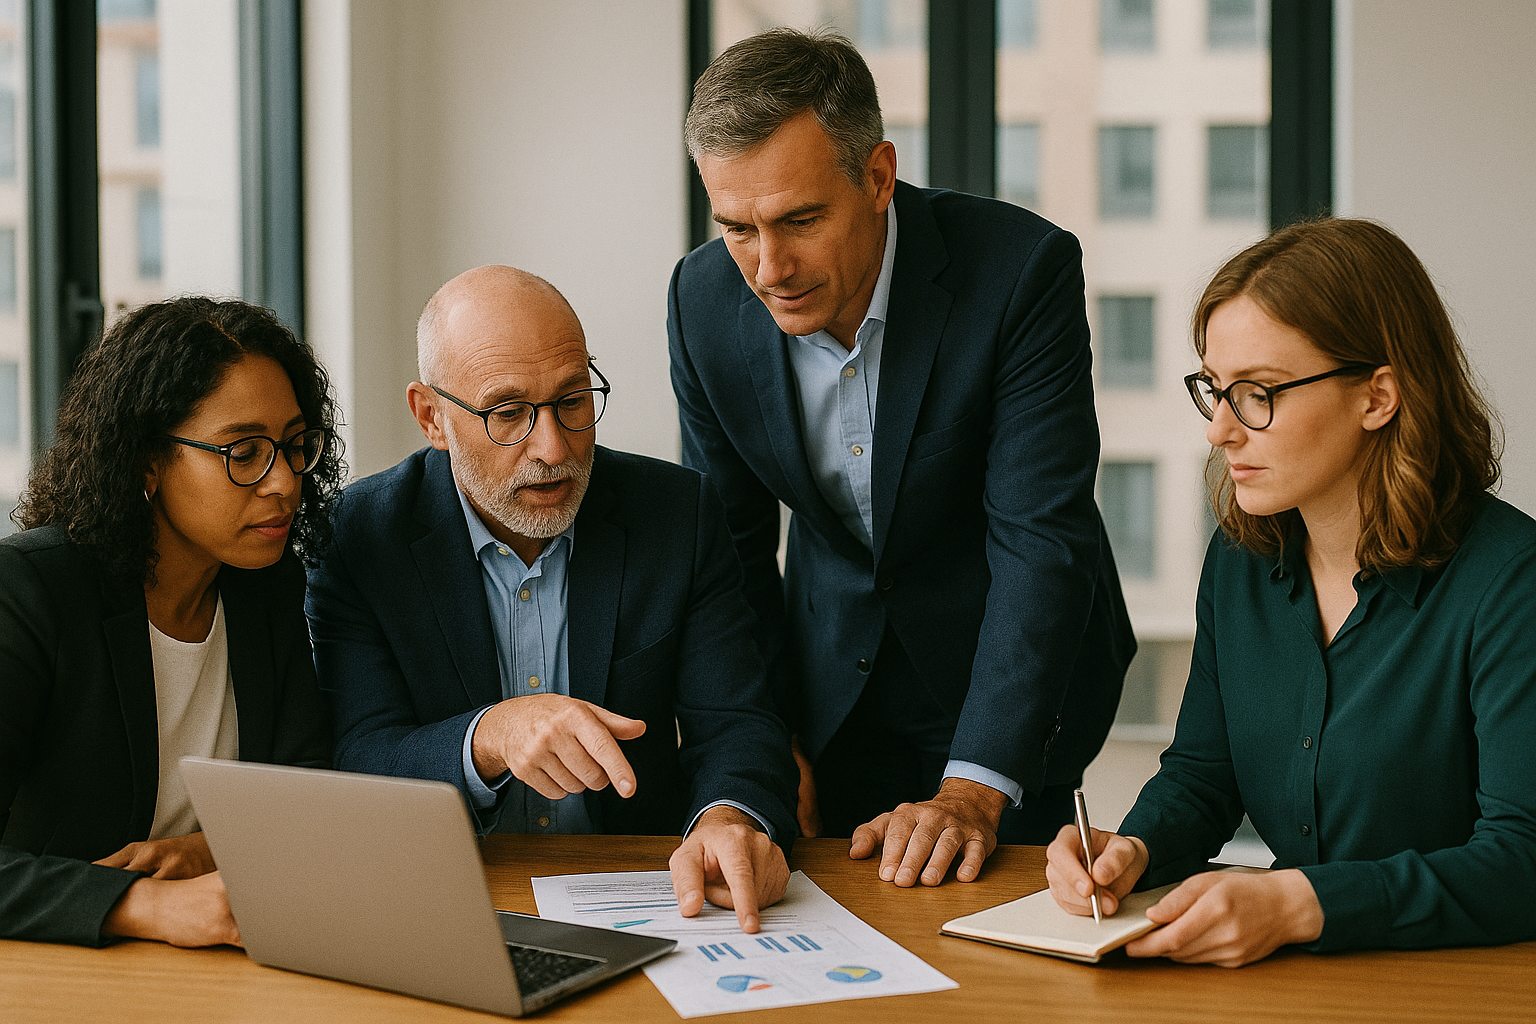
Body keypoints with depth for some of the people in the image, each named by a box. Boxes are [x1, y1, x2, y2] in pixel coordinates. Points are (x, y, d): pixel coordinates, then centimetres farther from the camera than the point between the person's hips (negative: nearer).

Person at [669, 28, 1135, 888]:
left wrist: (973, 789, -33)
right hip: (832, 680, 3)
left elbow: (1042, 541, -27)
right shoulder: (705, 300, -13)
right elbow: (729, 541, 0)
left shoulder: (1022, 268, -26)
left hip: (1008, 671, -3)